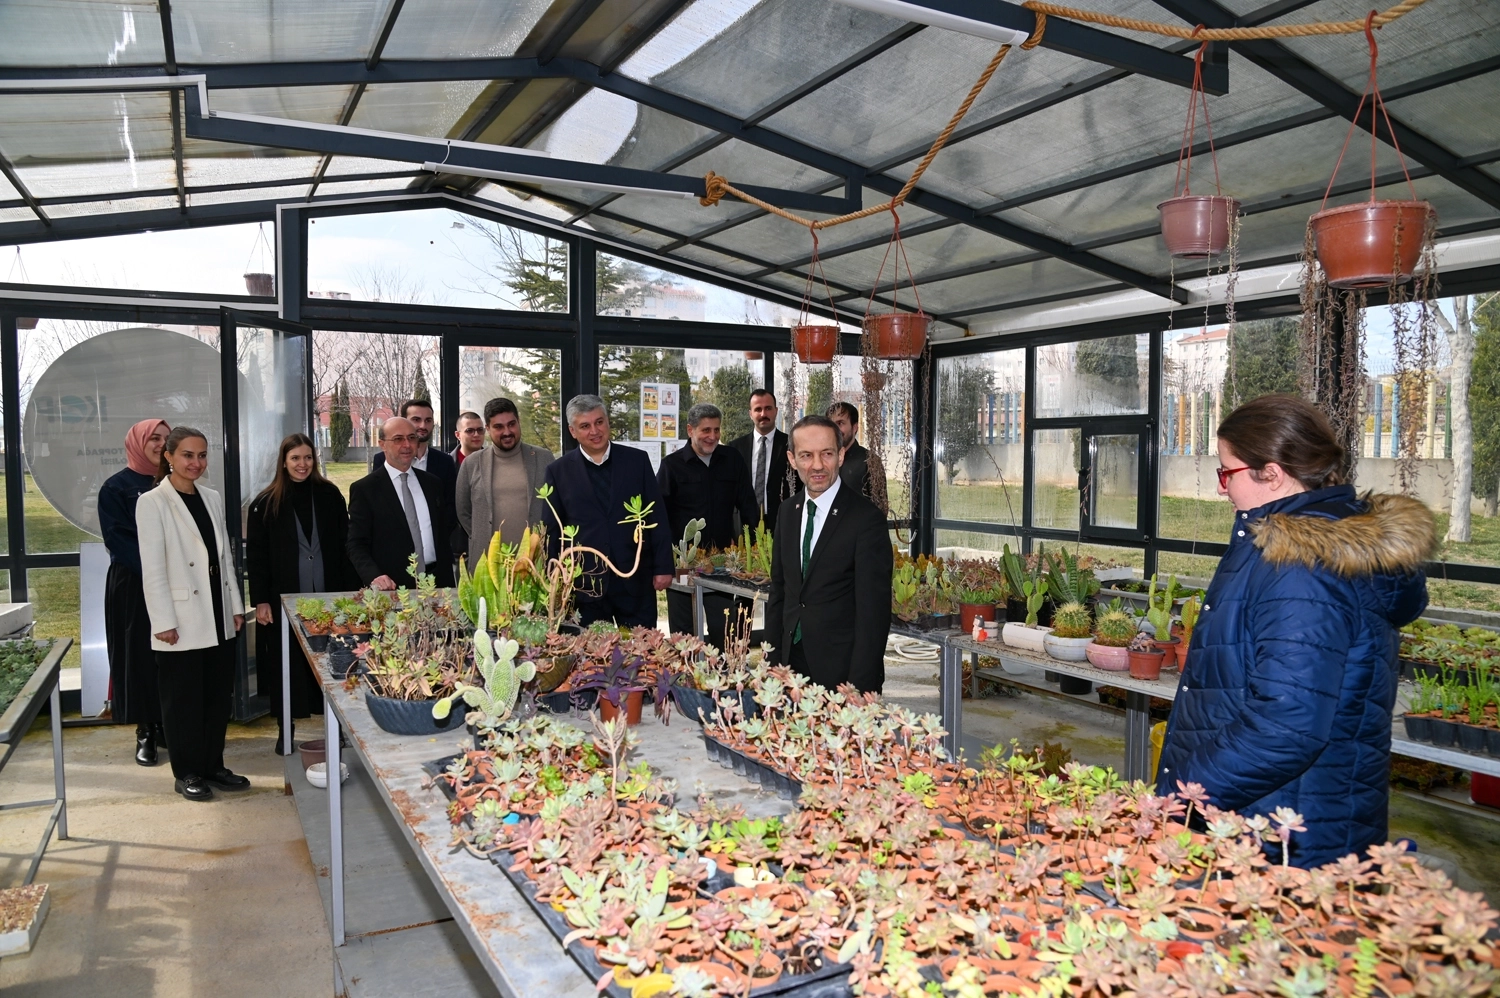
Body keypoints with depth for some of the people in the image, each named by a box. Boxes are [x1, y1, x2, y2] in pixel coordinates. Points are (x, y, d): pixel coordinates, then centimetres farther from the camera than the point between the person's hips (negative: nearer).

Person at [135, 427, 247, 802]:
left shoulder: (211, 498, 10)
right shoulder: (153, 503, -8)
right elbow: (152, 569, -11)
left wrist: (236, 605, 10)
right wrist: (164, 622, -14)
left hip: (218, 619, 6)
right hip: (182, 622, -6)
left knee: (218, 694, 12)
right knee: (183, 700, 5)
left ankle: (213, 765, 24)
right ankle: (186, 773, 19)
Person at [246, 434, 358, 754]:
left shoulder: (329, 495, 4)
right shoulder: (266, 503, -1)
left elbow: (344, 546, 5)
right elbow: (256, 556, 0)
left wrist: (351, 590, -1)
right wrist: (260, 601, -6)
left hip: (327, 598, 1)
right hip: (284, 600, -1)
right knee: (287, 664, 6)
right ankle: (285, 729, 17)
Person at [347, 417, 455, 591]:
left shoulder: (432, 484, 12)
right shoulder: (364, 489, -2)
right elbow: (356, 544, -6)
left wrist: (447, 584, 8)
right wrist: (374, 576, -24)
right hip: (392, 588, -4)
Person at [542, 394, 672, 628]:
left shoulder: (637, 461, 4)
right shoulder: (558, 471, 3)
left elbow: (656, 517, 5)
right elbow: (553, 530, 6)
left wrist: (663, 567, 0)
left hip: (636, 581, 1)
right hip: (584, 585, 0)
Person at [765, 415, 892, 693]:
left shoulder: (867, 518, -15)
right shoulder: (788, 511, 6)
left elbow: (873, 612, -16)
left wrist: (859, 688, -19)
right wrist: (773, 658, 7)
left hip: (843, 671, -6)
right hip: (792, 660, 6)